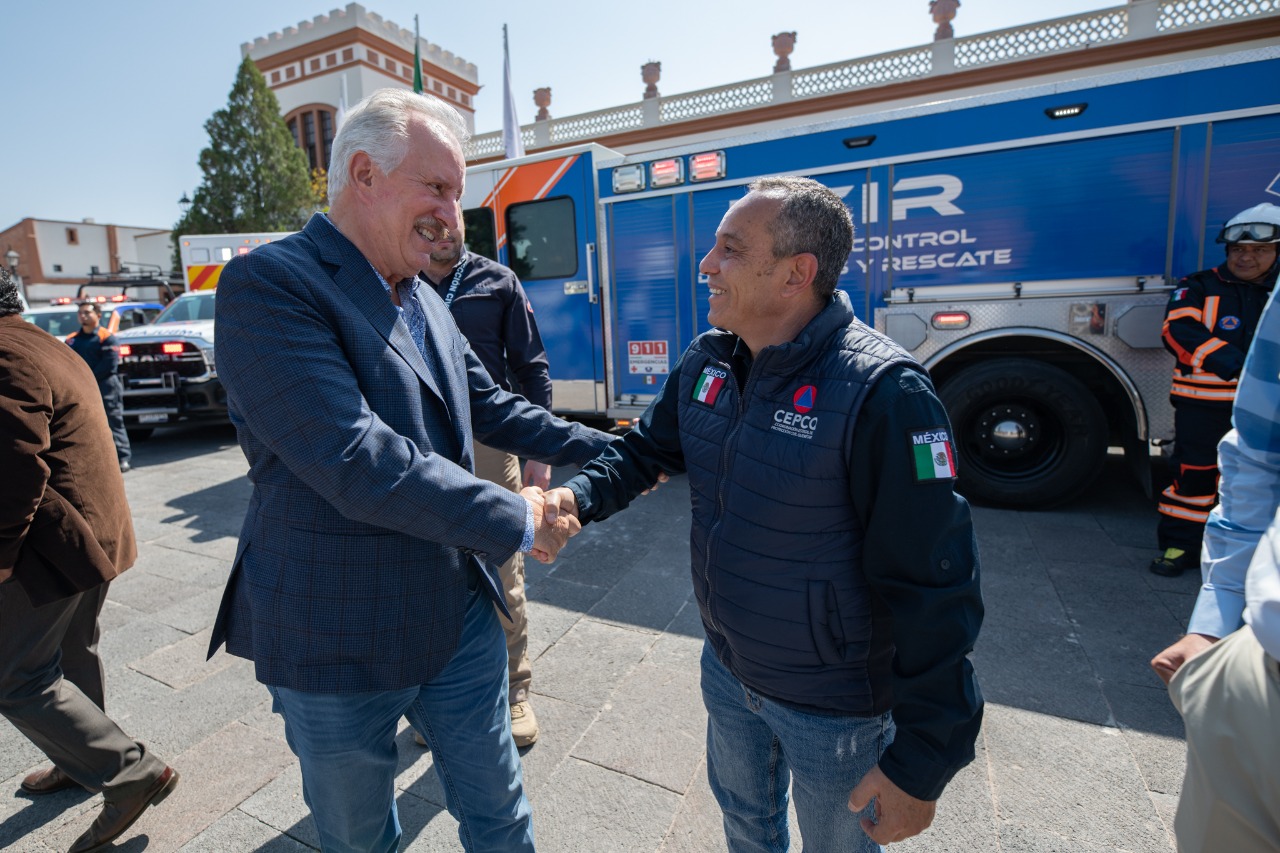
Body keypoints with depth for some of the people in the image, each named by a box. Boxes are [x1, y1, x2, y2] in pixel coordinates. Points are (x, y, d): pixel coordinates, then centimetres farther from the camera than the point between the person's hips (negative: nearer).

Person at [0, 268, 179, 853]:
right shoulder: (48, 347, 16)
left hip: (50, 548, -10)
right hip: (93, 535, 10)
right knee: (70, 659, 22)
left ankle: (132, 774, 4)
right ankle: (83, 763, 39)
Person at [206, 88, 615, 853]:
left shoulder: (425, 302, 5)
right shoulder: (269, 284, -19)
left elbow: (491, 408, 12)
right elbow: (357, 464, -29)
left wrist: (607, 452, 7)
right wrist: (517, 520, -21)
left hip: (459, 616, 6)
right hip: (338, 641, -5)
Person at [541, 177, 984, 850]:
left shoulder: (880, 392, -29)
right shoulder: (704, 363, -6)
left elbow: (932, 591, -25)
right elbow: (646, 447, 7)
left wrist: (921, 764, -19)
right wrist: (578, 496, -13)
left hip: (834, 710, -5)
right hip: (726, 669, 6)